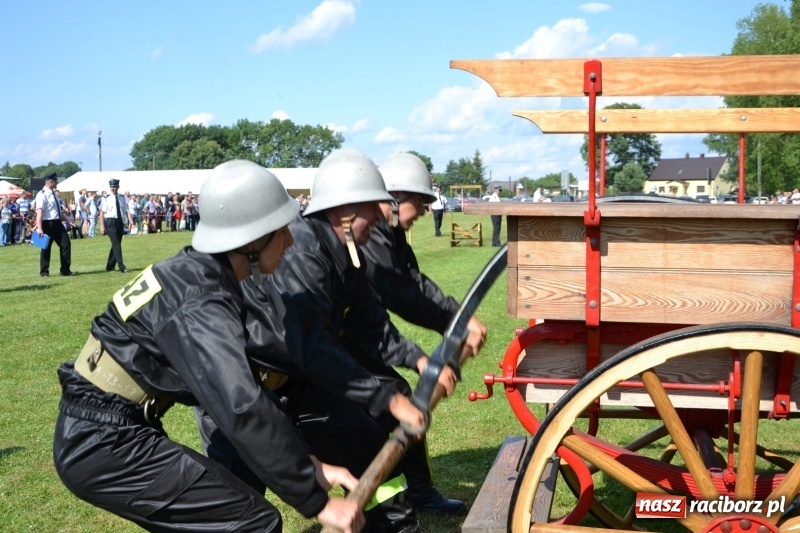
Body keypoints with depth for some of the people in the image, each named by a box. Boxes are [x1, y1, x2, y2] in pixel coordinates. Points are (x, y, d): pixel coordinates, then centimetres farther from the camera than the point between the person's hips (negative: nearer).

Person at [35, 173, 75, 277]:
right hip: (47, 224, -8)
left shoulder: (54, 194, 14)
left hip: (57, 223, 8)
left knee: (65, 244, 7)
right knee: (46, 247, 3)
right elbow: (39, 212, -21)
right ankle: (44, 272, 15)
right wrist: (39, 228, -28)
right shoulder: (42, 194, -14)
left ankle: (65, 270, 16)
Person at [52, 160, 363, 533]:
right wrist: (316, 501, -25)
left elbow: (240, 386, 7)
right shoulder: (201, 305, -23)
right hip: (105, 445, -9)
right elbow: (245, 411, -32)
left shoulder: (196, 272, 5)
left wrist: (308, 466, 5)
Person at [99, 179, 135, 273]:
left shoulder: (122, 198, 8)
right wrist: (102, 226, -10)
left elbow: (127, 210, 2)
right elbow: (102, 212, -4)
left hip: (120, 222, 5)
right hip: (110, 222, -5)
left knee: (116, 245, 12)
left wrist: (131, 221, -12)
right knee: (116, 245, -9)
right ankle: (122, 268, -10)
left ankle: (110, 266, 24)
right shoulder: (106, 198, -3)